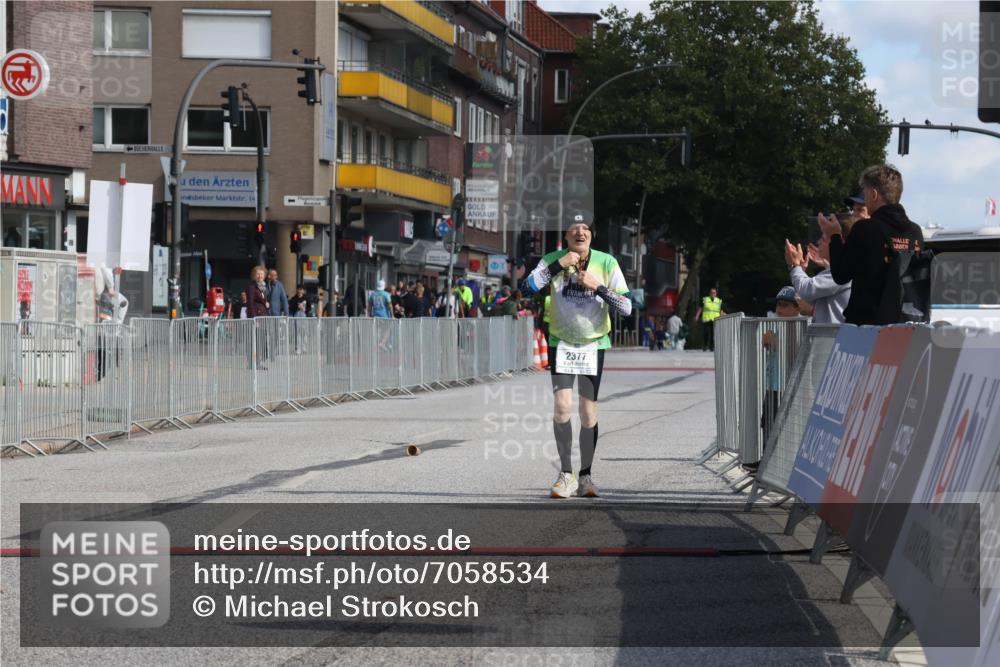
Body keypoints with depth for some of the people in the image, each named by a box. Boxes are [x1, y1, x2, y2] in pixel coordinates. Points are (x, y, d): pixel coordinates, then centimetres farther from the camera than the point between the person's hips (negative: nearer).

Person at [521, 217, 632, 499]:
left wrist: (597, 286, -21)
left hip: (594, 344, 0)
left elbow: (626, 307, -9)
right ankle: (566, 475, -3)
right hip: (561, 343, 0)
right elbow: (527, 288, -19)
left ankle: (585, 477, 11)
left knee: (588, 411, -1)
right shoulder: (553, 259, -5)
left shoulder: (607, 263, -8)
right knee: (562, 405, -12)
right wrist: (558, 265, -23)